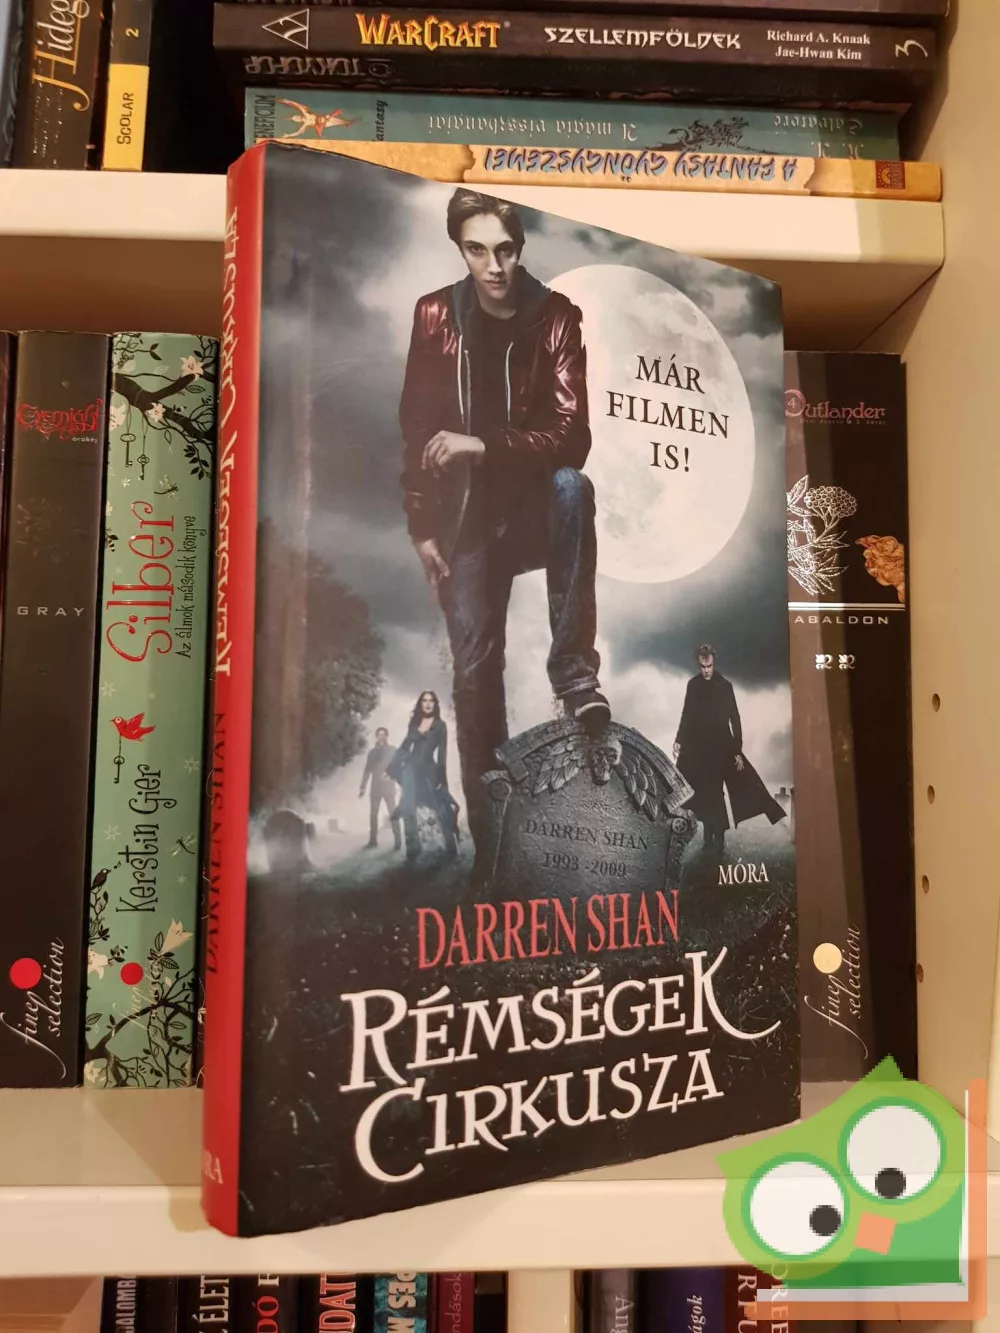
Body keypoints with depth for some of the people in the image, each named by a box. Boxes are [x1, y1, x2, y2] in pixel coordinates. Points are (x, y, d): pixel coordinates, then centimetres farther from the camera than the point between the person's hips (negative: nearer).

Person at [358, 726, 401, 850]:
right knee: (373, 814, 5)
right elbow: (367, 770, 12)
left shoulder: (393, 751, 1)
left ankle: (398, 841, -7)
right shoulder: (372, 752, 9)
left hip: (389, 787, -3)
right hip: (375, 787, 4)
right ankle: (373, 840, 11)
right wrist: (362, 788, 8)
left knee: (393, 814, -6)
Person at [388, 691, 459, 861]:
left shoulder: (440, 725, 1)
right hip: (411, 768, 4)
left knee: (441, 809, -7)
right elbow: (405, 745, 14)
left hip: (428, 770, -3)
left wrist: (441, 777, -10)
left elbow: (442, 753, -3)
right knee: (408, 809, -1)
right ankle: (412, 848, 4)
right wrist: (391, 766, 9)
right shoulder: (414, 722, 10)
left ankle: (451, 846, 0)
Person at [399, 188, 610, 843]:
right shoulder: (435, 316, -1)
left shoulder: (556, 317, -7)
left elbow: (572, 435, -15)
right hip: (468, 511, 1)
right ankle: (489, 816, 6)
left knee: (575, 485, -35)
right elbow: (416, 430, 1)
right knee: (474, 663, -6)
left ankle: (574, 665, -28)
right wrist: (423, 528, -3)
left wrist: (485, 444, -26)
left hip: (538, 498, -1)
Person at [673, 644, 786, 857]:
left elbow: (734, 719, -6)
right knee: (703, 794, 7)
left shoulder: (725, 686, -8)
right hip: (697, 747, 3)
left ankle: (718, 839, 2)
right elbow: (686, 715, 10)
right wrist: (679, 740, 3)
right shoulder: (693, 685, 2)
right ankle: (709, 837, 18)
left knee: (714, 795, -6)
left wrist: (738, 751, -8)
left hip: (720, 747, -3)